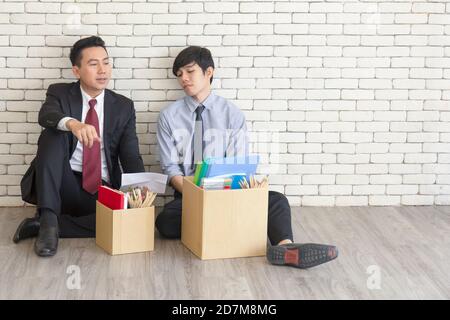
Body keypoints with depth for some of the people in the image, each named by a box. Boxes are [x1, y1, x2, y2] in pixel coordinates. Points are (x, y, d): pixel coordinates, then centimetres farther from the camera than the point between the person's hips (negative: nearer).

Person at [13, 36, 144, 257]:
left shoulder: (123, 107, 8)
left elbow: (131, 156, 0)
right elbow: (46, 116, -20)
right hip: (64, 186, -1)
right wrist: (72, 123, -44)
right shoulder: (59, 93, 4)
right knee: (53, 134, -25)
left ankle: (49, 225, -18)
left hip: (102, 192, 1)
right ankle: (48, 220, -32)